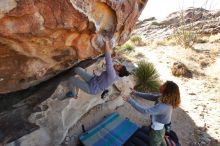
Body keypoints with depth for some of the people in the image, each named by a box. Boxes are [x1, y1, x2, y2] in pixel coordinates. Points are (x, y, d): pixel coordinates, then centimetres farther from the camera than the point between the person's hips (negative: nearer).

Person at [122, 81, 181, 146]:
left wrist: (130, 100, -32)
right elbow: (151, 96, -4)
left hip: (156, 131, -7)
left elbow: (144, 110, -38)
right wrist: (136, 93, -6)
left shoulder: (162, 107, -42)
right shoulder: (164, 97, -17)